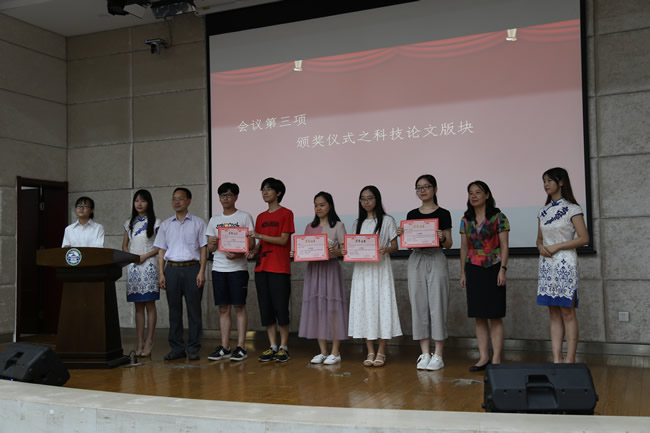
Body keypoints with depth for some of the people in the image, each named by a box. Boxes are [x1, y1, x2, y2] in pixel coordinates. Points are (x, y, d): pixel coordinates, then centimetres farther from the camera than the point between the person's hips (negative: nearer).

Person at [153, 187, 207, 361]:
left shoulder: (198, 223, 6)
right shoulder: (165, 225, 13)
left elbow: (203, 249, 3)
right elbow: (161, 251, 12)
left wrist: (202, 272, -6)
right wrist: (161, 273, 3)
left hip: (192, 268, -2)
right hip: (172, 268, 3)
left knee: (194, 309, -1)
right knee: (174, 309, 5)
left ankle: (193, 349, 5)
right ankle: (176, 348, 12)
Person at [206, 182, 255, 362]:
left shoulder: (244, 217, 2)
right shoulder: (214, 220, 15)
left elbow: (251, 243, -3)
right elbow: (209, 248, 14)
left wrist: (238, 254, -20)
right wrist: (213, 244, -9)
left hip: (238, 267, -4)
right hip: (218, 268, 4)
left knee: (239, 307, -3)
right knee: (223, 308, 6)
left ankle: (240, 347, 1)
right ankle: (224, 348, 11)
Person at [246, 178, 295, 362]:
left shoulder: (286, 213, -2)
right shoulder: (261, 217, 16)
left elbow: (283, 240, -10)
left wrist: (259, 235, -17)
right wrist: (253, 251, -3)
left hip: (280, 269, -6)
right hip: (261, 267, 6)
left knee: (281, 308, -3)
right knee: (266, 309, 6)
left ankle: (284, 347, 6)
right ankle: (272, 346, 14)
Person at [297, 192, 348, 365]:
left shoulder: (338, 226, 1)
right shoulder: (309, 227, 14)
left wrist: (335, 251, -23)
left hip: (330, 268, -4)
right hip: (313, 268, 5)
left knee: (332, 308, -5)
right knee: (316, 308, 3)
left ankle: (335, 352, 2)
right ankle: (323, 351, 12)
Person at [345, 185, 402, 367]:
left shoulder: (387, 221, 3)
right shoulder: (357, 223, 15)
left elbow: (394, 246, 1)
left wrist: (386, 250, -20)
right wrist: (347, 251, -5)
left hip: (380, 269, -4)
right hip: (362, 270, 4)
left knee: (382, 306, -6)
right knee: (364, 307, 2)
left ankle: (381, 352, 2)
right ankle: (370, 352, 10)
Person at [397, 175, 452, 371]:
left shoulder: (443, 214, 0)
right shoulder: (412, 214, 11)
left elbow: (449, 244, 0)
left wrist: (442, 238, -21)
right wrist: (402, 235, -7)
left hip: (436, 260, -4)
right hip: (416, 260, 4)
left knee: (437, 305, -3)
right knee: (419, 305, 3)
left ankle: (438, 355, 4)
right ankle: (425, 353, 11)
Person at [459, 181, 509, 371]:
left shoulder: (498, 217, -3)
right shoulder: (466, 220, 10)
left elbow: (504, 246, -5)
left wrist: (502, 269, -13)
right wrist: (463, 272, 10)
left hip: (493, 268, -4)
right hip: (474, 269, 4)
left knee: (495, 316, -1)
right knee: (479, 316, 6)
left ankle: (496, 358, 5)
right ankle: (483, 357, 13)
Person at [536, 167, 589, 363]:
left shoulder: (572, 209, -3)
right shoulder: (543, 212, 14)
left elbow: (584, 238, -9)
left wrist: (556, 246, -13)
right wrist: (541, 247, -2)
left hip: (565, 264, -6)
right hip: (546, 265, 6)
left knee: (567, 312, -5)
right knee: (554, 314, 5)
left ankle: (570, 360, -1)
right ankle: (556, 360, 7)